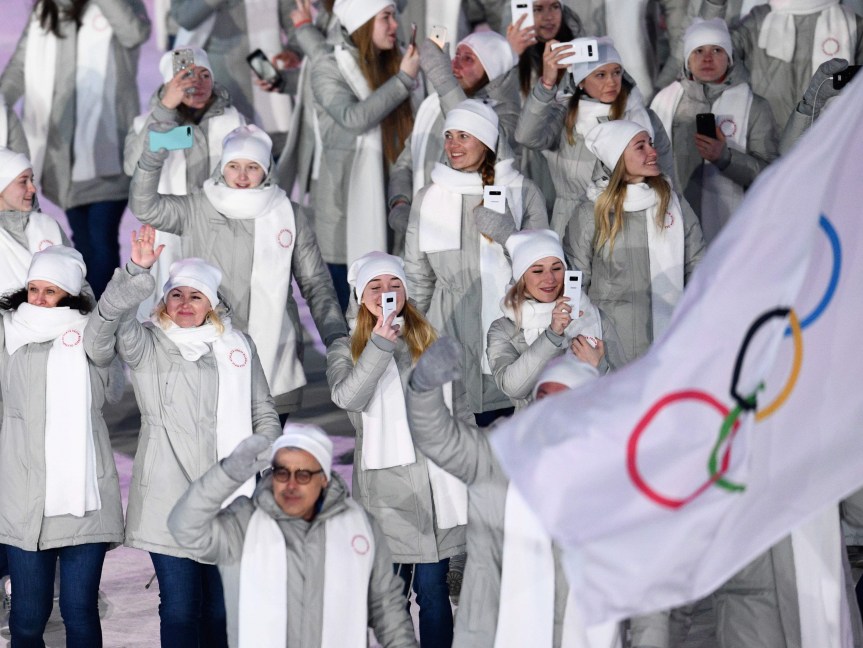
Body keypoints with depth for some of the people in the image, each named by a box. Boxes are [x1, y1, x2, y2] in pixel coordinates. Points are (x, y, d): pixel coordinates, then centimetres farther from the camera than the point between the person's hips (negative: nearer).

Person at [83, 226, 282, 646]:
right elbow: (107, 322, -18)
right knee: (180, 607, -1)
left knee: (222, 607, 9)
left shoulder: (237, 345, 13)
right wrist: (137, 273, -32)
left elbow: (263, 411, 18)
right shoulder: (147, 345, 3)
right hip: (170, 497, -3)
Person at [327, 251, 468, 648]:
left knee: (433, 590, 2)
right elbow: (347, 398, -14)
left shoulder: (432, 343, 11)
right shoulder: (346, 351, 7)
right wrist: (380, 345, -20)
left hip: (436, 484, 1)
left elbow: (460, 409, 13)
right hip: (384, 487, -1)